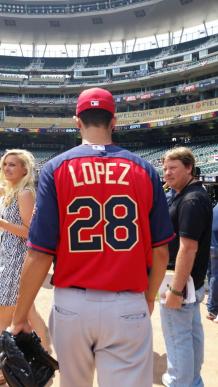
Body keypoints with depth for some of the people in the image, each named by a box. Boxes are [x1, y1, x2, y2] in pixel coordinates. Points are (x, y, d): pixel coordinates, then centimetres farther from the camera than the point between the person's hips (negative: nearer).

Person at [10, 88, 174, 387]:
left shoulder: (56, 168, -5)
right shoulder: (144, 170, -1)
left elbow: (40, 254, -9)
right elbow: (161, 252, 1)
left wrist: (19, 318, 3)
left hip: (72, 305, 1)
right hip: (128, 308, -1)